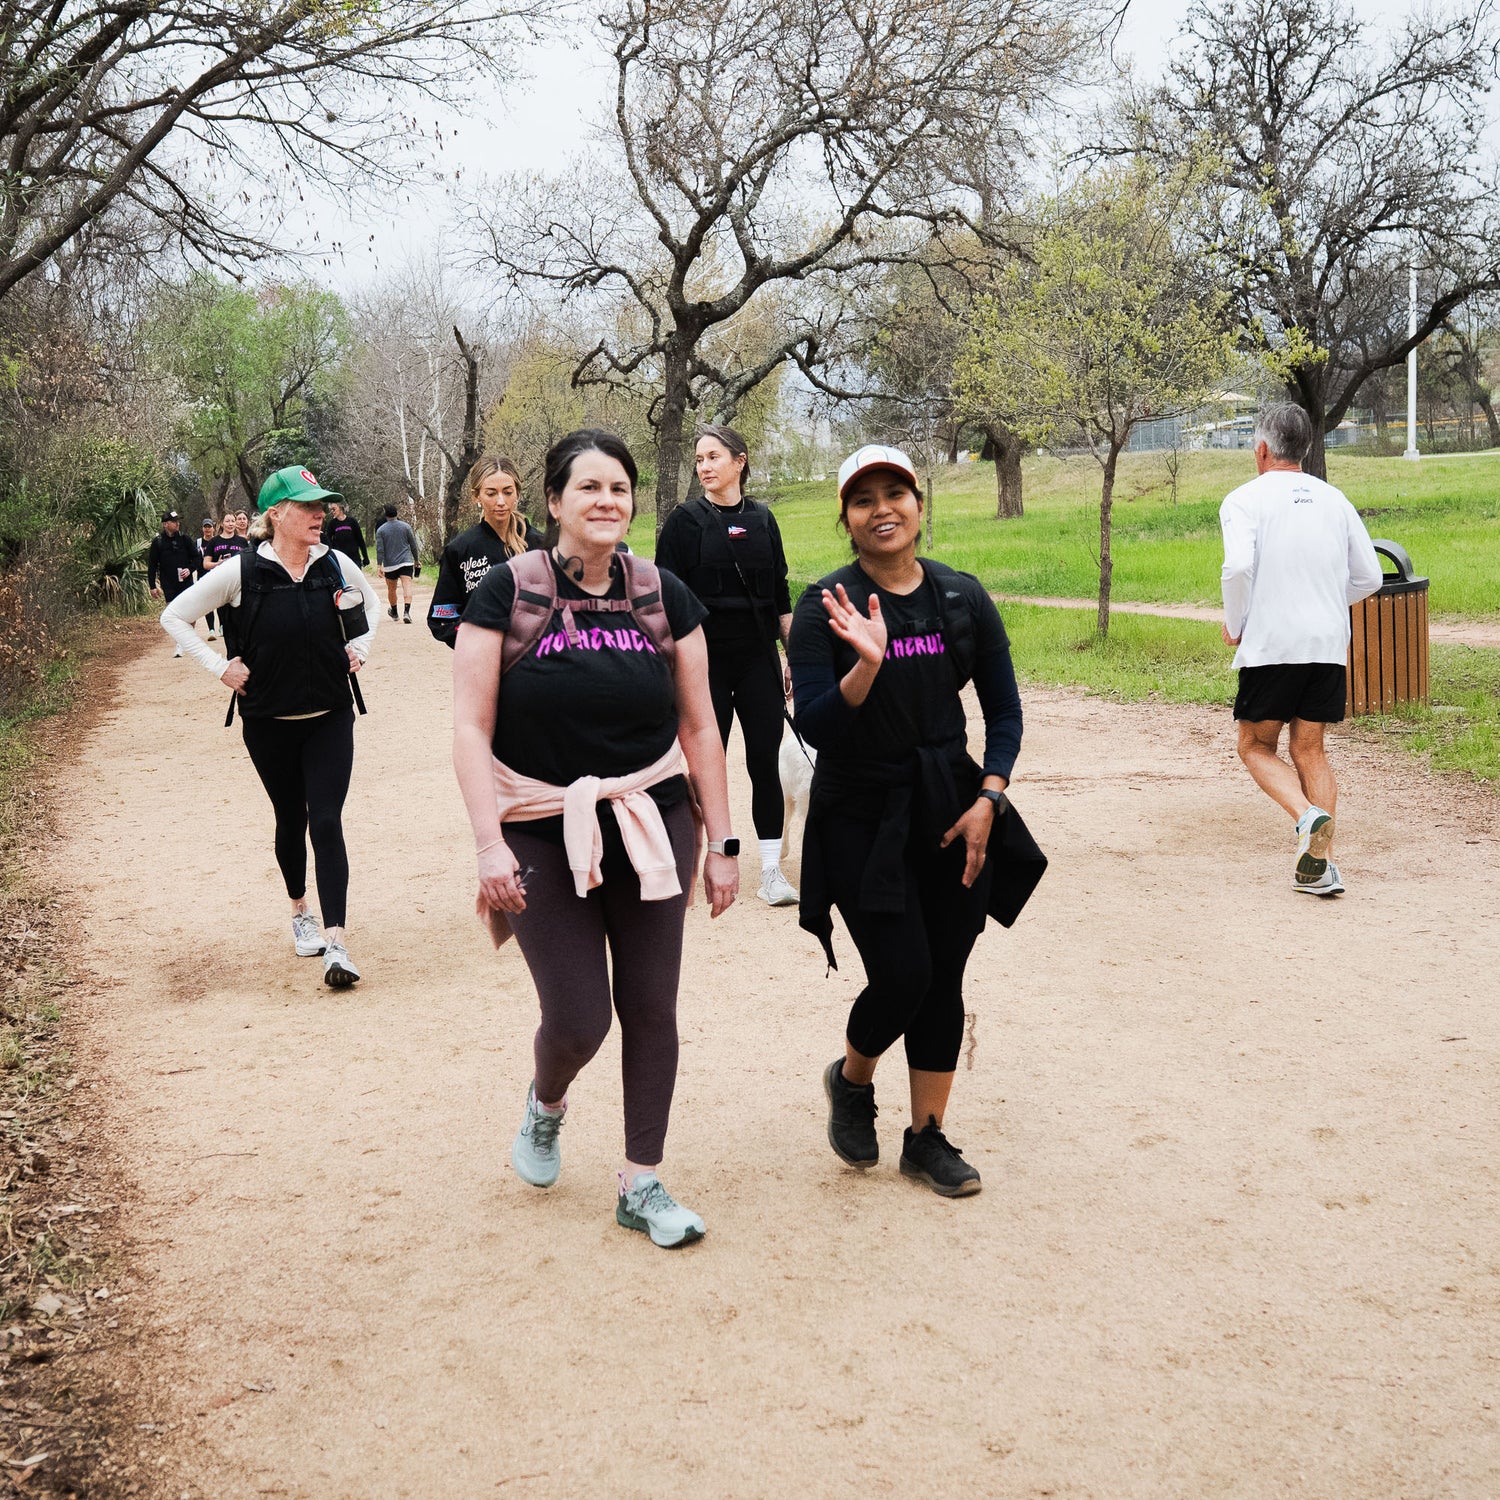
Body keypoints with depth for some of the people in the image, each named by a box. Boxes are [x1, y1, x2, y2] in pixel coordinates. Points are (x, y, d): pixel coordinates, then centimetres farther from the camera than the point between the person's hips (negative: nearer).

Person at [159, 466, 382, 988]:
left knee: (326, 822, -9)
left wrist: (359, 648, 5)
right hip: (268, 723, -1)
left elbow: (371, 602, 19)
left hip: (330, 717, 1)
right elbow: (175, 617, -3)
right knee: (290, 821, 14)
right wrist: (219, 668, -8)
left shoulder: (337, 566, -4)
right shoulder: (240, 572, -12)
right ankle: (300, 911, 38)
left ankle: (335, 943, -11)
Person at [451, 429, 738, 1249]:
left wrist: (722, 842, 4)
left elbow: (699, 727, 6)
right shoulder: (506, 591, -6)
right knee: (577, 1019, -3)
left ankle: (641, 1183, 21)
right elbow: (472, 727, -8)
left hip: (651, 825, 3)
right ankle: (546, 1102, 33)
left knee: (650, 1008, 5)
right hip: (543, 834, -2)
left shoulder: (664, 595, 2)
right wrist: (489, 843, -16)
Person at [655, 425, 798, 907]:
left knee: (765, 763, 0)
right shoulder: (685, 521, -2)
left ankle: (771, 871, 6)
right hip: (706, 660, -2)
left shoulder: (761, 519, 7)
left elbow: (780, 596, 11)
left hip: (758, 659, 2)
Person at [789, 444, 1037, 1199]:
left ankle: (928, 1138, 23)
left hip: (952, 815, 4)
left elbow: (1004, 710, 6)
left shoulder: (963, 597, 2)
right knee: (902, 976, -8)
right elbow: (815, 727, -15)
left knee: (944, 979, 7)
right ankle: (851, 1080, 24)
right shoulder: (825, 608, -8)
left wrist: (987, 798, -6)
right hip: (861, 818, -3)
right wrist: (867, 663, -31)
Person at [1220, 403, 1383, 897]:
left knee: (1256, 747, 10)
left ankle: (1308, 816, -16)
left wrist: (1234, 624, -5)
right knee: (1310, 749, 12)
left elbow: (1238, 566, -20)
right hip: (1330, 644, 5)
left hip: (1271, 646, -4)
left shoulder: (1245, 499, -4)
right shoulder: (1333, 499, 12)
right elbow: (1369, 577, 12)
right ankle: (1319, 865, 5)